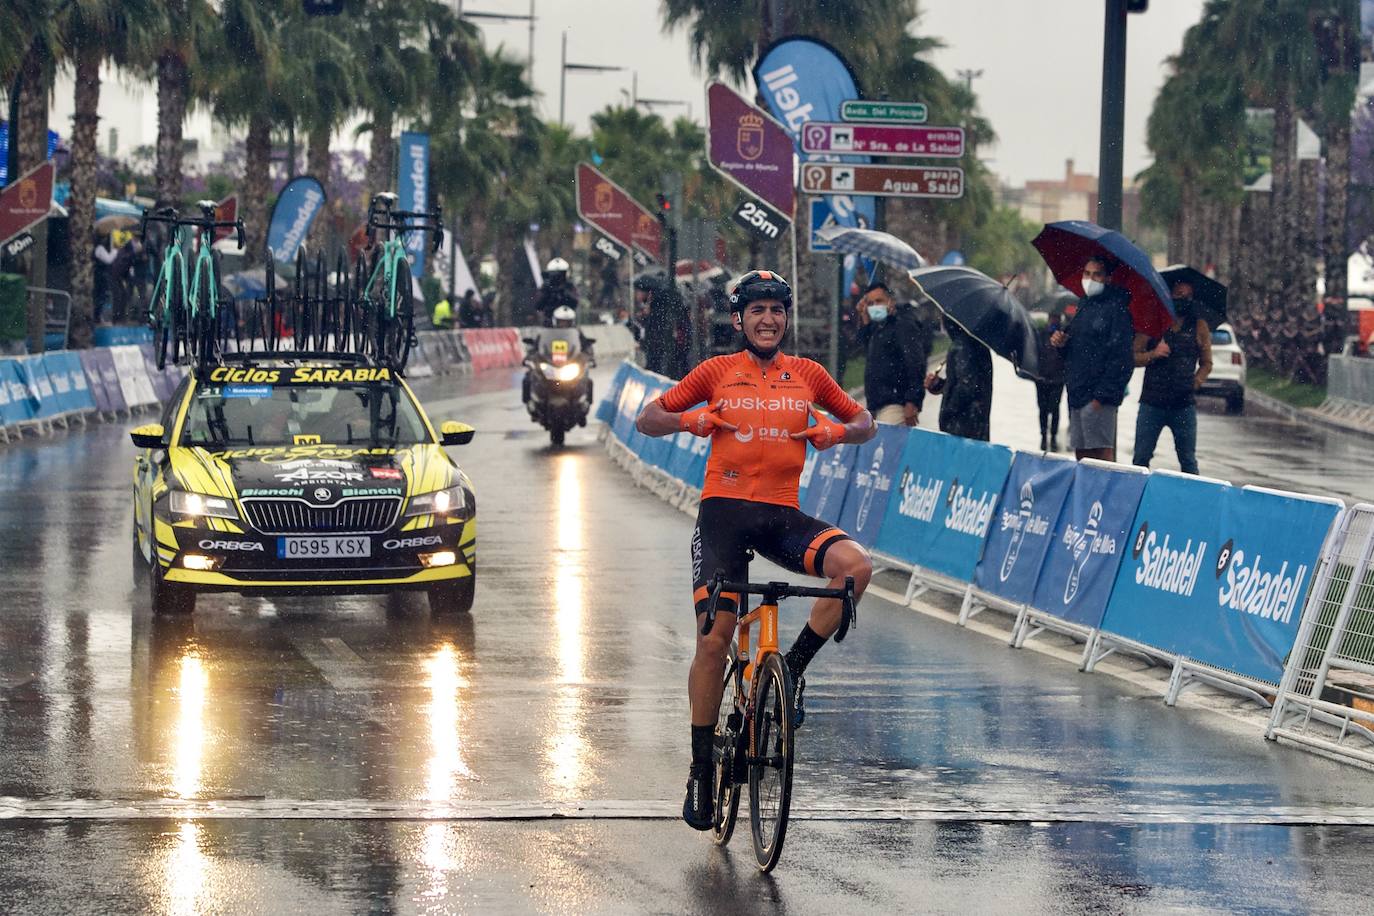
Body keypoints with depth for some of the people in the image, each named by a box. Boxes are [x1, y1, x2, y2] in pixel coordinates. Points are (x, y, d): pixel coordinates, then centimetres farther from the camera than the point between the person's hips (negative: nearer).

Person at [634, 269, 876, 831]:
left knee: (855, 564, -27)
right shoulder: (717, 372, 5)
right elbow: (648, 420, 11)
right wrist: (688, 419, -10)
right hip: (724, 510, -1)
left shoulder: (807, 375, 9)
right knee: (713, 638, -9)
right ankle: (701, 768, 5)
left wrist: (835, 431, -3)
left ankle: (794, 667, -7)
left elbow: (865, 423, 19)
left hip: (782, 516, 2)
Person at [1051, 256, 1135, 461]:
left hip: (1098, 396, -9)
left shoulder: (1116, 308, -9)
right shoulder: (1084, 304, 18)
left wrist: (1102, 395, -19)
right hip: (1077, 394, 9)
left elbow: (1121, 358, -15)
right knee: (1081, 454, 9)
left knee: (1102, 453, -11)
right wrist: (1059, 341, 5)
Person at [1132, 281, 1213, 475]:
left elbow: (1206, 364, 12)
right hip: (1151, 403, 0)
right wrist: (1153, 355, -14)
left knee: (1188, 461, 4)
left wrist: (1195, 382, -6)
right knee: (1140, 458, -1)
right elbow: (1134, 358, 5)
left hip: (1184, 405, 0)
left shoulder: (1199, 328, 6)